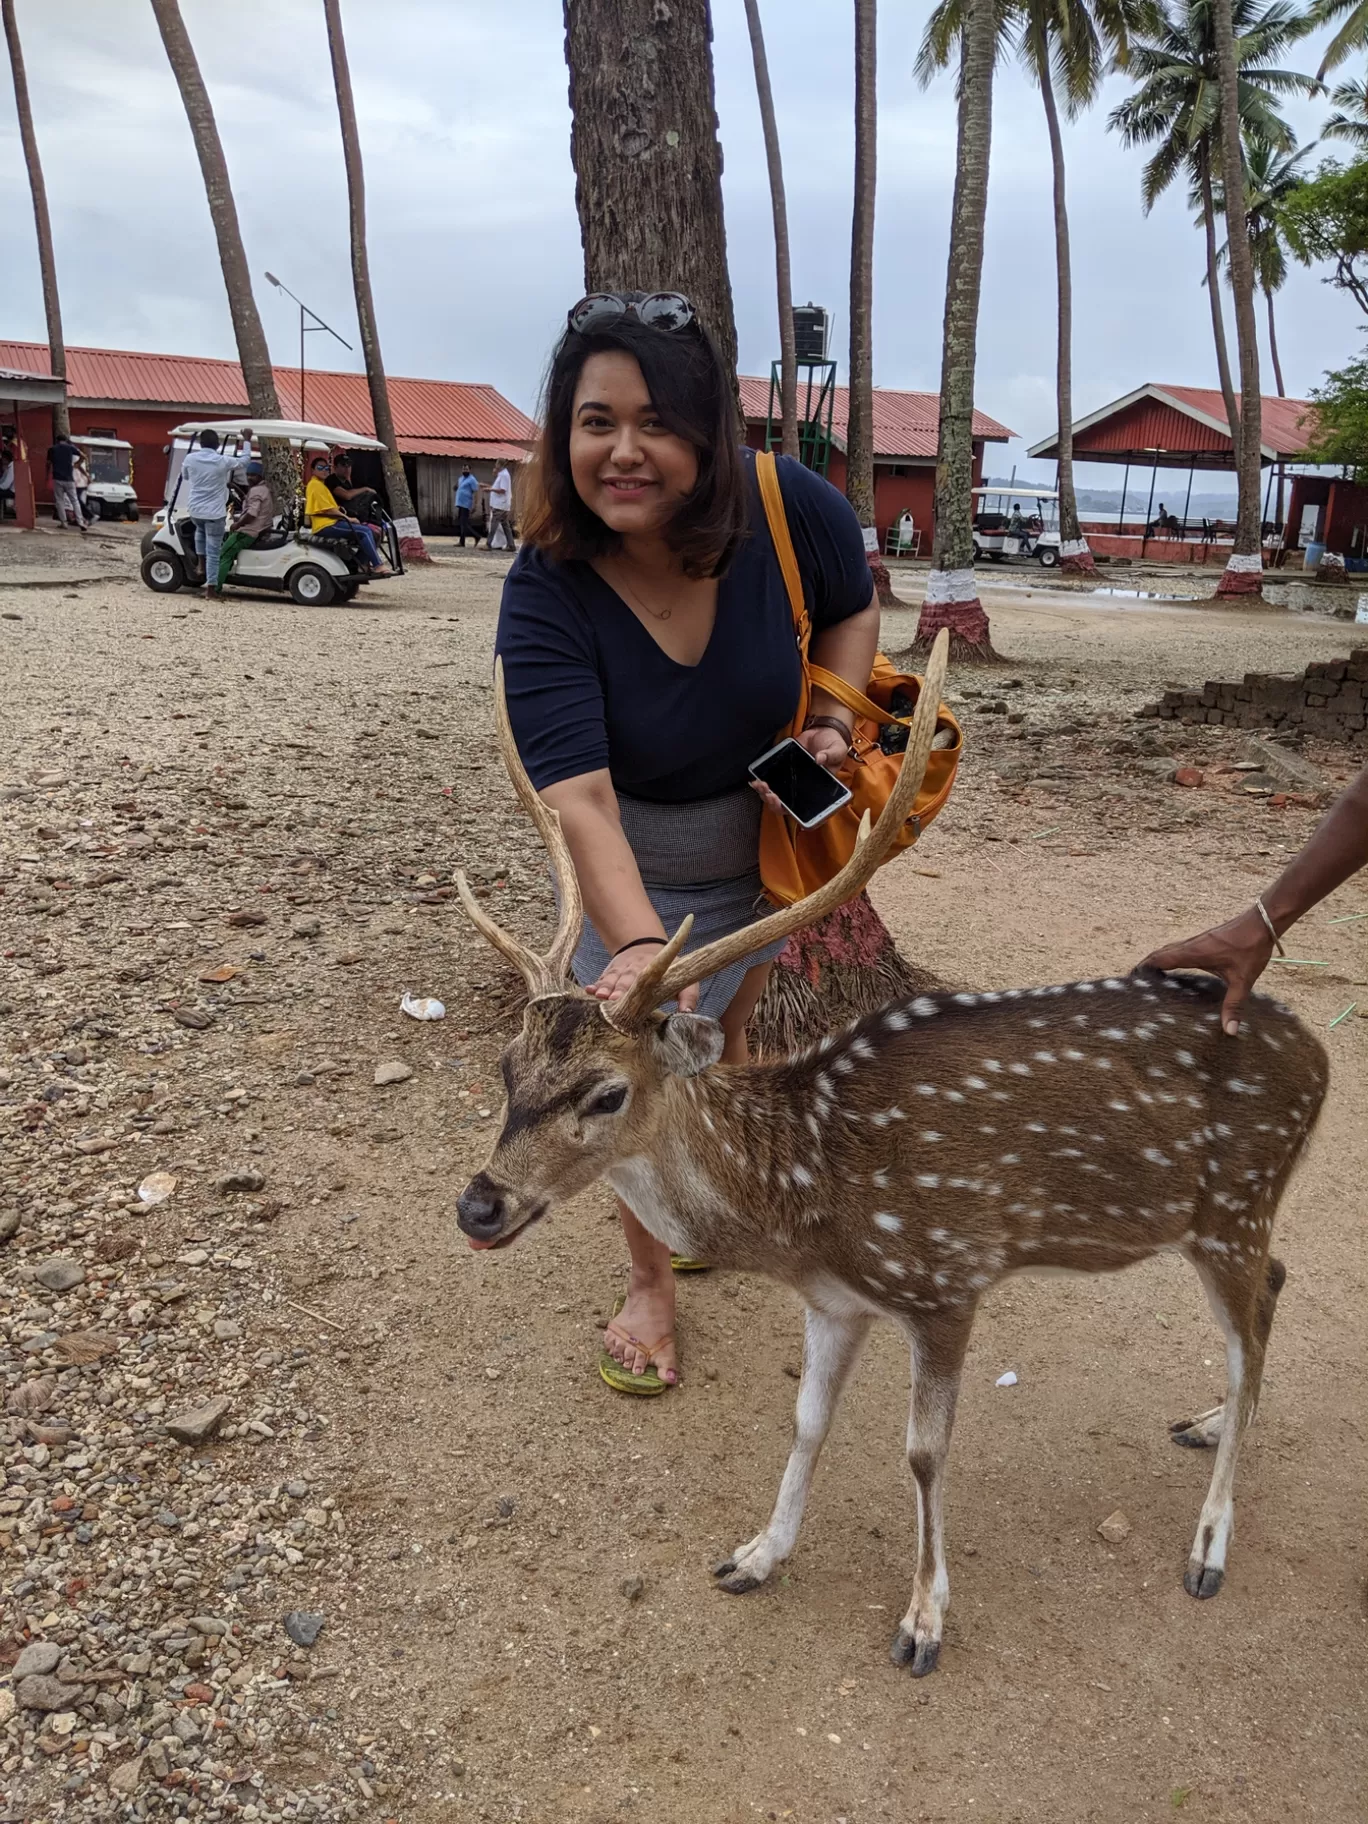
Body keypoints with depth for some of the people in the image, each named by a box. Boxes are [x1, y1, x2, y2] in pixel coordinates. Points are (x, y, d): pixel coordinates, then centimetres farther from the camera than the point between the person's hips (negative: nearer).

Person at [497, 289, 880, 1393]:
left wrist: (833, 719, -22)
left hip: (777, 836, 2)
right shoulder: (547, 596, -32)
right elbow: (582, 799, -42)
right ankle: (651, 1284, 26)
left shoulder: (789, 510, -27)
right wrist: (639, 946, -58)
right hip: (646, 867, -2)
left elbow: (854, 608, -4)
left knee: (724, 1034, 21)